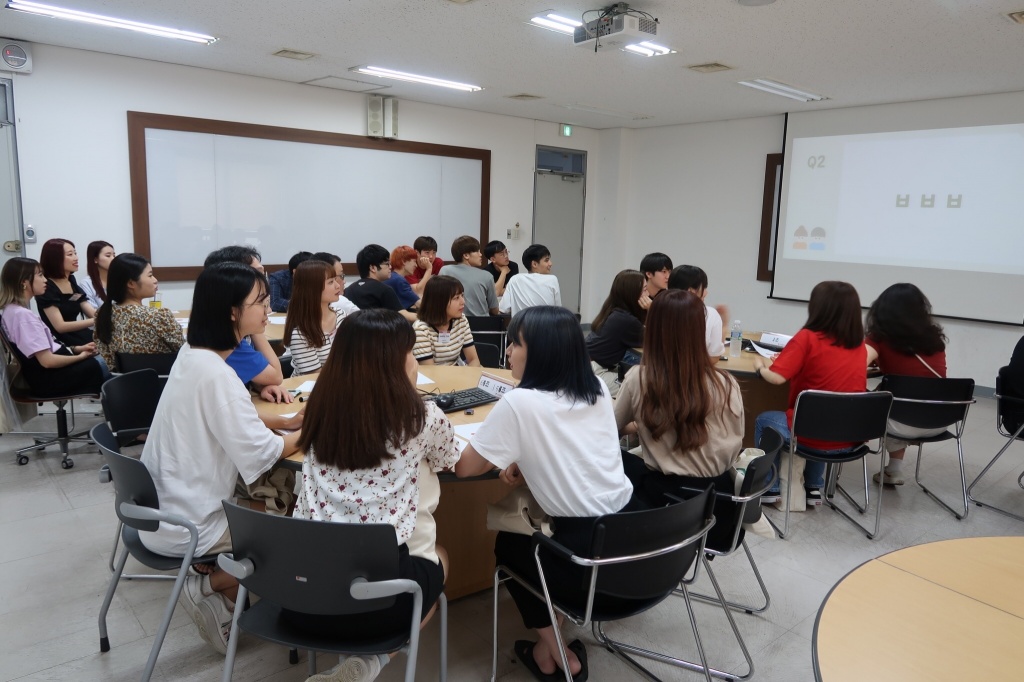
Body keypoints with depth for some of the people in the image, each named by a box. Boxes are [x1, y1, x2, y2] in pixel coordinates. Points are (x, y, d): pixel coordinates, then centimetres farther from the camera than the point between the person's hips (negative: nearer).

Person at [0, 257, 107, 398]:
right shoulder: (23, 314, -21)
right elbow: (47, 360, -23)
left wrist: (76, 349, 6)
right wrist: (80, 356, -10)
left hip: (42, 374, 9)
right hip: (45, 379, -9)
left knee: (101, 358, 4)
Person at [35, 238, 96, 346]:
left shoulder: (72, 281, 15)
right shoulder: (46, 288, -8)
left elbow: (93, 313, 6)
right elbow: (60, 326, -17)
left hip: (79, 336, 7)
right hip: (62, 344, -7)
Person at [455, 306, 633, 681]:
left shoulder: (519, 403, -15)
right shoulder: (597, 389, 5)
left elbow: (464, 467, -6)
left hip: (587, 558, -6)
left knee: (508, 544, 24)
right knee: (528, 531, 30)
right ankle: (557, 648, 36)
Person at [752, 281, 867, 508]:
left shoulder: (808, 338, -13)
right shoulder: (859, 345, 4)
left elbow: (776, 378, -18)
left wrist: (761, 365, 3)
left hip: (813, 435, -6)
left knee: (763, 421, 23)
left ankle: (769, 487, 27)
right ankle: (814, 488, 37)